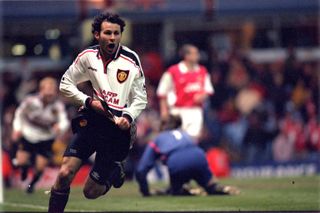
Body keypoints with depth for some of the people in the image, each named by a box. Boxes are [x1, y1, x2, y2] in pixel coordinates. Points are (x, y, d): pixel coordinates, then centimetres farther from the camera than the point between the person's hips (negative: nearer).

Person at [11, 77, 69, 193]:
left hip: (46, 139, 0)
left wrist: (60, 127, -53)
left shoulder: (58, 106, -20)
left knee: (41, 166, -4)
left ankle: (32, 184, 29)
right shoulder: (30, 100, -19)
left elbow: (64, 121, -31)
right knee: (21, 162, -6)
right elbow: (19, 113, 0)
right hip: (27, 135, 0)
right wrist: (17, 129, -7)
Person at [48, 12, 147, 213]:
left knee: (92, 192, 2)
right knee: (65, 174, -17)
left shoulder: (131, 60, -7)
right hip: (92, 120, 2)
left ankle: (115, 169, 34)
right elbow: (66, 84, 10)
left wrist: (129, 117, -19)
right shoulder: (88, 56, 0)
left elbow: (141, 98, 0)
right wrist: (88, 101, -5)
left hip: (118, 127, -2)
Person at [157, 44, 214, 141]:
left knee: (193, 137, -5)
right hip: (178, 111, -3)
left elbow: (208, 89, 17)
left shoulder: (202, 71, 7)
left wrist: (203, 96, -6)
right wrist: (164, 110, -3)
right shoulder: (173, 71, -6)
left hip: (196, 110, 3)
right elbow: (162, 92, 1)